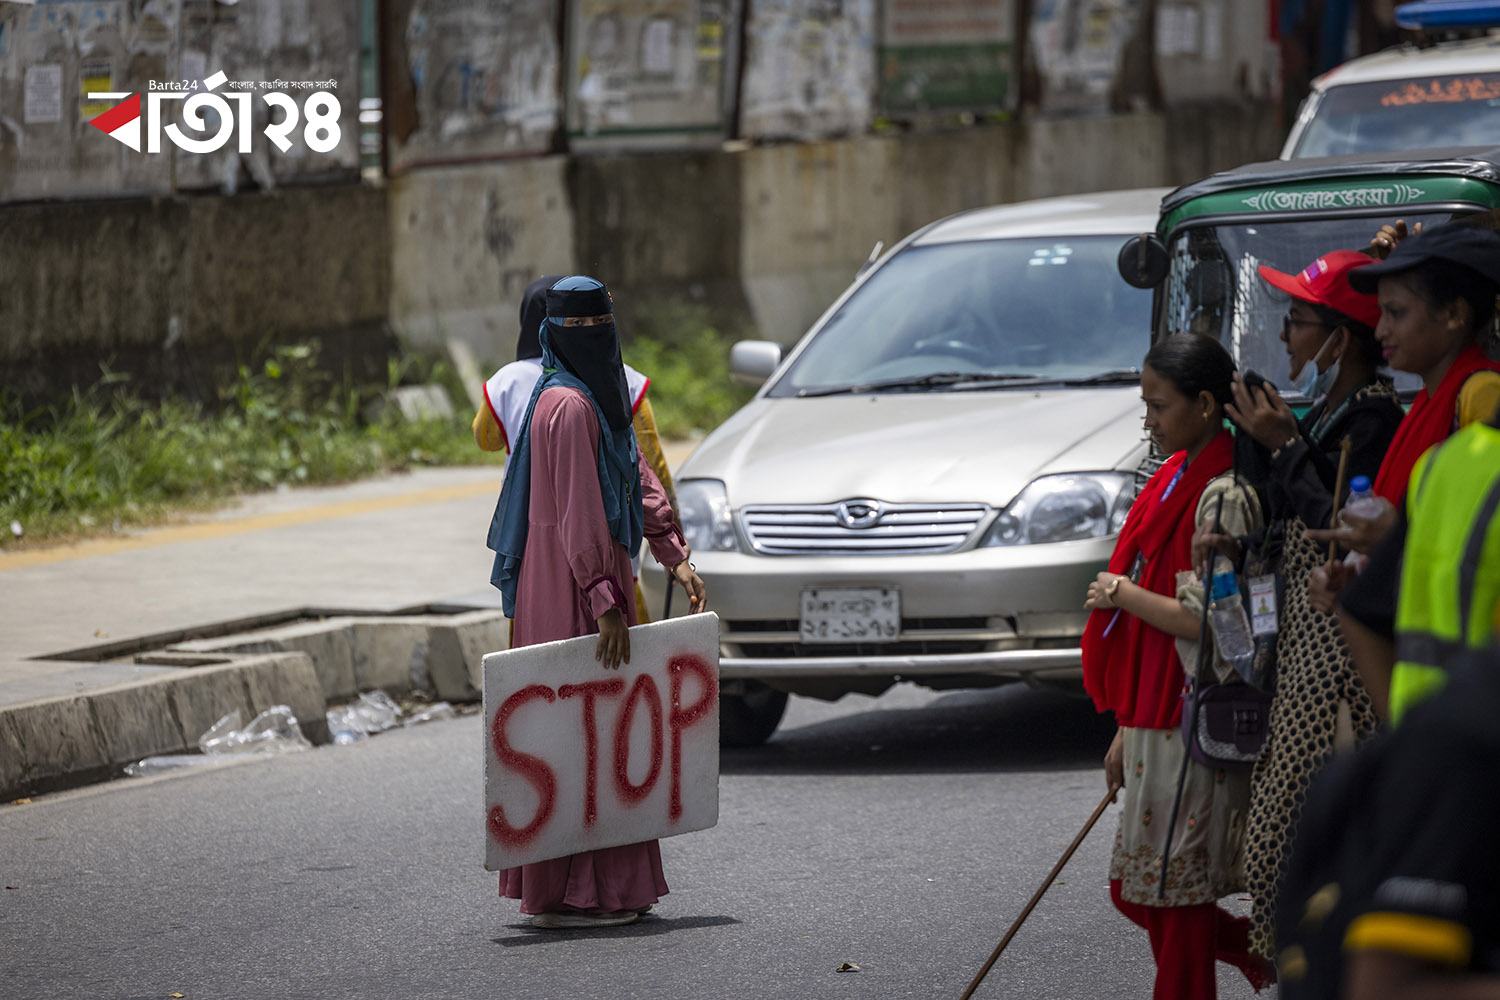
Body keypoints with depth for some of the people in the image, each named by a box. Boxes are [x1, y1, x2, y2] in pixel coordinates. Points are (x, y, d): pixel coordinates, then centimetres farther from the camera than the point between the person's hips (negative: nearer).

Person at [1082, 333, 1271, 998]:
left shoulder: (1223, 497, -14)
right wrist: (1126, 730, 19)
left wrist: (1124, 594, -10)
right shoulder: (1175, 481, 14)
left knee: (1175, 892, -4)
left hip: (1194, 723, -9)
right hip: (1155, 718, 9)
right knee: (1136, 892, 12)